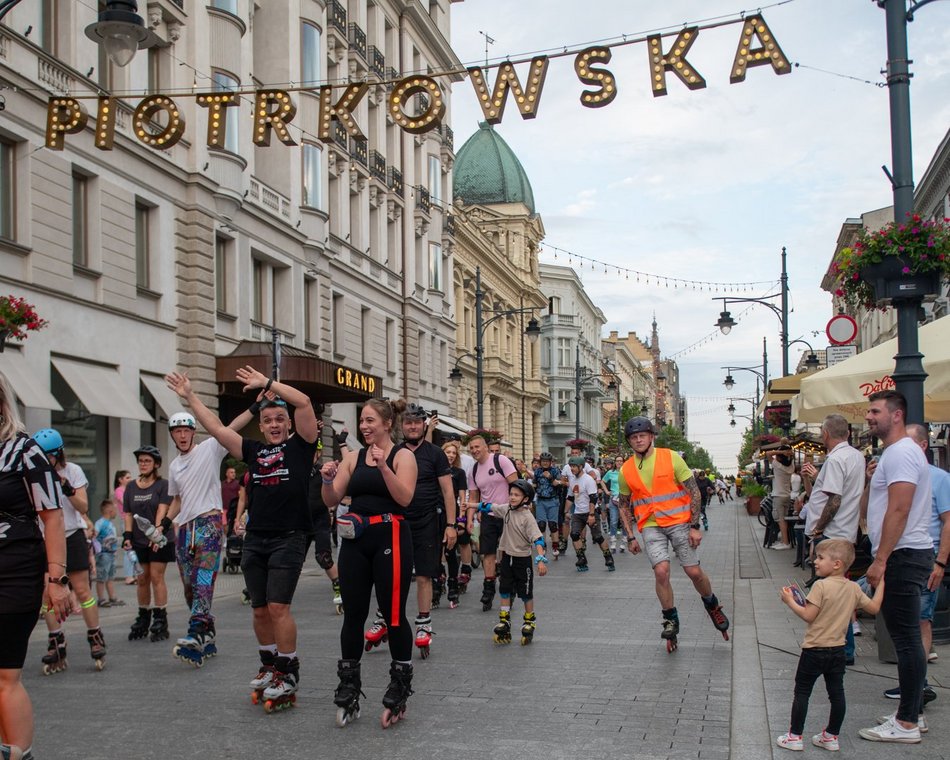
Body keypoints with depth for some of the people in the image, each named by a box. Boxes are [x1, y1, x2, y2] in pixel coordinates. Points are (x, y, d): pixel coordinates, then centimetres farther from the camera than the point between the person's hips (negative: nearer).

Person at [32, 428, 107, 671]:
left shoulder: (73, 471, -4)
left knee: (82, 590, -3)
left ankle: (95, 638, 5)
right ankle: (57, 644, 6)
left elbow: (83, 508, -7)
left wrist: (69, 491, -24)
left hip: (71, 536, -2)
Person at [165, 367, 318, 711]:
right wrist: (189, 396, 14)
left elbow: (304, 403, -12)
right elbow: (216, 428, 15)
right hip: (255, 540, 6)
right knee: (260, 609, 10)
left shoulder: (300, 446, 1)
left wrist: (267, 383, -8)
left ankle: (288, 673, 1)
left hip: (288, 538, -5)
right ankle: (269, 666, 26)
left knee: (278, 607, -11)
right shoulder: (253, 450, 14)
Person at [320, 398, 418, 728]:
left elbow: (404, 497, -15)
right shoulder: (353, 457, 11)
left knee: (393, 615, -1)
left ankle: (399, 693, 13)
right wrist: (328, 479, -11)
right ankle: (348, 694, 18)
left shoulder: (402, 455, -1)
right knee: (353, 615, 7)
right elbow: (332, 500, 8)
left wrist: (383, 466, -24)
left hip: (390, 539, -4)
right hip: (355, 540, 5)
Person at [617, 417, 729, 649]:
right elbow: (624, 505, 13)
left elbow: (694, 491, -4)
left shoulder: (671, 458, -6)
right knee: (661, 571, -17)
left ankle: (712, 606, 31)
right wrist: (631, 537, 8)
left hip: (679, 522, -1)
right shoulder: (626, 470, 1)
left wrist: (695, 526, -9)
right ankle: (671, 620, 3)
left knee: (694, 572, 0)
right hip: (651, 526, 1)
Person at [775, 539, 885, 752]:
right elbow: (874, 608, 9)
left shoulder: (821, 586, -18)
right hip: (838, 650, 6)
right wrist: (880, 583, 17)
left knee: (802, 692, 4)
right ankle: (832, 736, 19)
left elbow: (808, 616, -19)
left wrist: (790, 601, -7)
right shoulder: (854, 588, 1)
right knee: (836, 693, 11)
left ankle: (795, 736, 8)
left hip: (814, 650, -6)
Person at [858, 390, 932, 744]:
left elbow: (899, 511, -23)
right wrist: (872, 479, 10)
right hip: (903, 557, 11)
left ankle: (907, 725, -2)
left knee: (906, 639, -6)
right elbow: (867, 506, 24)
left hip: (903, 556, -11)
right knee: (906, 639, 14)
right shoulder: (894, 453, 20)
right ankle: (910, 714, 21)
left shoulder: (901, 453, -15)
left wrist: (880, 560, -23)